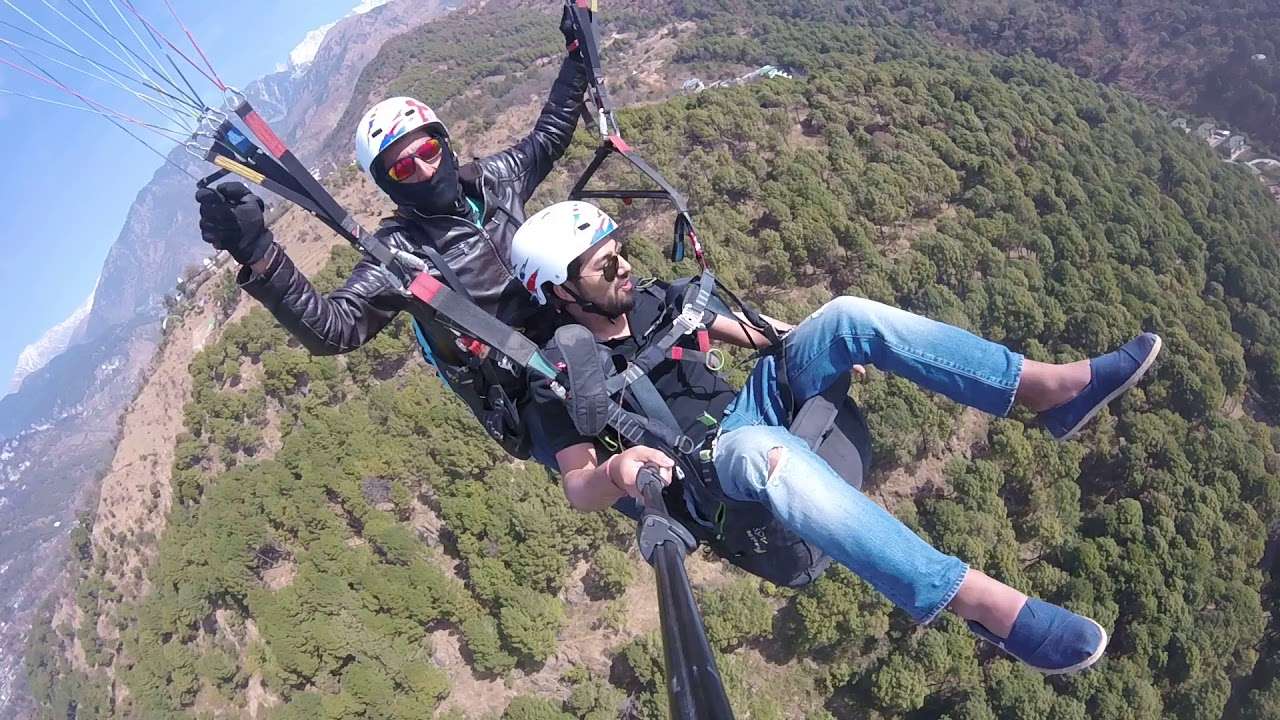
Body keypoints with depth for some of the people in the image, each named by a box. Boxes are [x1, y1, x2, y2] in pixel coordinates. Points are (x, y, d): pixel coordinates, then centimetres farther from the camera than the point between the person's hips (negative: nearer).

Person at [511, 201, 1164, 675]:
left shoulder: (645, 302, 7)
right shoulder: (562, 374, -11)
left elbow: (713, 323, 24)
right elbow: (576, 488, -16)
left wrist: (797, 341, 23)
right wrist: (616, 471, -38)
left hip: (749, 407, 8)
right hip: (708, 468, -7)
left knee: (847, 316, -13)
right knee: (765, 450, -44)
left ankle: (1051, 388, -18)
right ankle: (983, 602, -45)